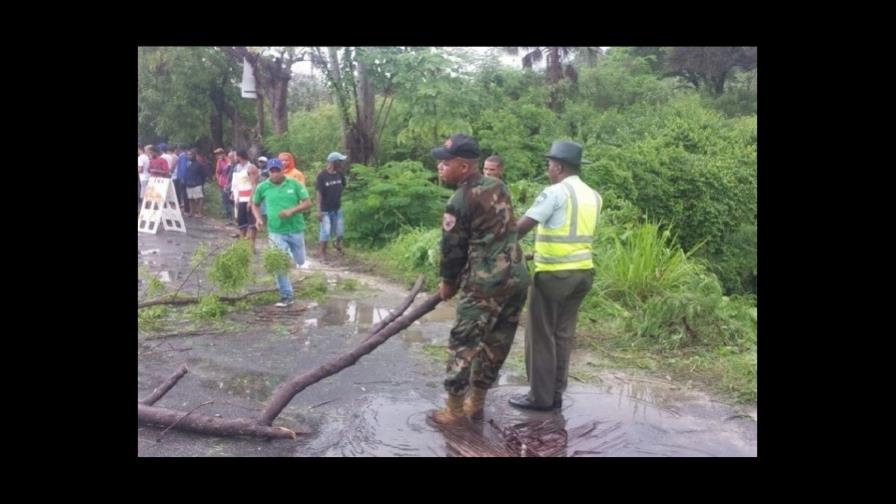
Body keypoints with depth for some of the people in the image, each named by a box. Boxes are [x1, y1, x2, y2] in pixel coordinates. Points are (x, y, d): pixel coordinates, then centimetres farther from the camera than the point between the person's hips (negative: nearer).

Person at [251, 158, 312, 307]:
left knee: (299, 262, 13)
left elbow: (308, 203, -5)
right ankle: (286, 296, 5)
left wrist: (292, 211, -20)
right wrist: (258, 218, -4)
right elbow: (255, 204, 14)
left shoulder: (295, 184, -5)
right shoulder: (262, 187, -1)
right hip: (276, 232, -1)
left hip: (296, 230, 1)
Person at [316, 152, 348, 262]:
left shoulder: (339, 174, -2)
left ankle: (338, 244, 43)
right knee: (325, 232, -2)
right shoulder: (322, 176, -17)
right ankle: (323, 254, 12)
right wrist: (319, 211, -18)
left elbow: (343, 187, 15)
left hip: (337, 208, 5)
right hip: (325, 210, -5)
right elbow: (319, 194, -16)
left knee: (340, 231, 13)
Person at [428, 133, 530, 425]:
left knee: (464, 343, 3)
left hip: (486, 283, -8)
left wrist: (447, 283, 14)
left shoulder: (459, 202, -12)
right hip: (517, 277, 8)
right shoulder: (499, 187, 10)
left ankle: (455, 409, 10)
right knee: (496, 344, 14)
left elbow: (452, 248, -4)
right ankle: (476, 403, 26)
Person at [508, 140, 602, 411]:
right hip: (583, 271, 7)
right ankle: (556, 394, 20)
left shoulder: (555, 193, -13)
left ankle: (540, 396, 10)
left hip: (553, 275, -7)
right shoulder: (594, 196, 10)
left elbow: (521, 227, -13)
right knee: (563, 334, 13)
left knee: (541, 335, 3)